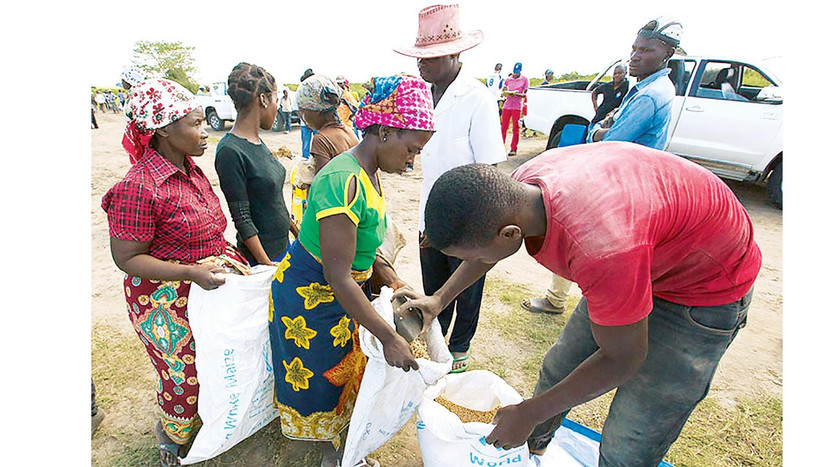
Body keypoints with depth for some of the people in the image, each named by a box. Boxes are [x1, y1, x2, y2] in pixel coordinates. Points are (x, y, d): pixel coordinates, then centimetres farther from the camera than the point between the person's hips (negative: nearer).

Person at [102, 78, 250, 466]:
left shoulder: (191, 170, 4)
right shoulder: (138, 187, -23)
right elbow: (127, 259, -19)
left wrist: (223, 256, 5)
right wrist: (193, 271, -27)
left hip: (206, 290, 8)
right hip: (167, 304, -7)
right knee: (185, 378, 11)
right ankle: (171, 435, 44)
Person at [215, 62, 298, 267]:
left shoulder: (258, 142, 7)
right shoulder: (230, 151, -18)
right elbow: (242, 218, -18)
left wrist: (298, 233, 18)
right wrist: (266, 263, -17)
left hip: (282, 245, 8)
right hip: (259, 256, -8)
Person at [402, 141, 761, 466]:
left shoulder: (600, 247, -44)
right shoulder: (521, 186, -21)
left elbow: (622, 360, -26)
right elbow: (487, 241, 4)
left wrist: (528, 414, -15)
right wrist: (440, 298, 4)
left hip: (707, 287, -6)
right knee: (558, 370, 15)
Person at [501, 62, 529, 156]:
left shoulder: (524, 79, 2)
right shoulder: (508, 79, 13)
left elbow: (525, 94, -3)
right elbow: (503, 91, 13)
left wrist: (516, 94, -21)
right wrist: (505, 93, -10)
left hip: (517, 106, -3)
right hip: (507, 105, 3)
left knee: (515, 128, -2)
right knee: (503, 127, 1)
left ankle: (513, 149, 0)